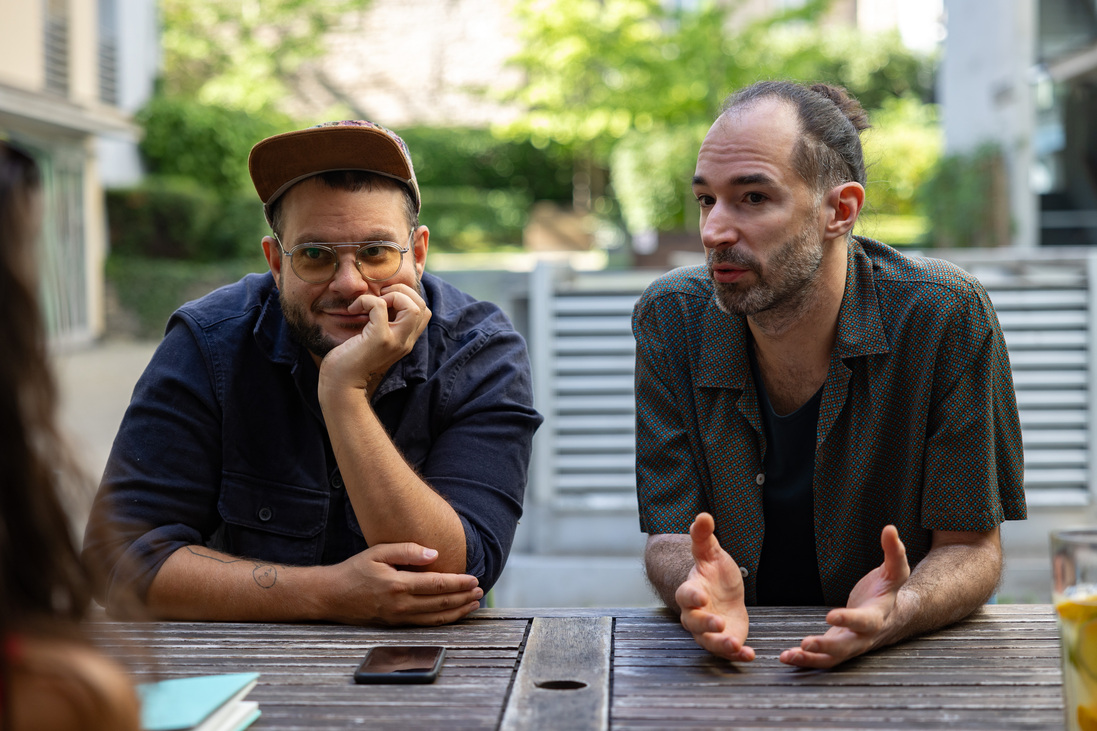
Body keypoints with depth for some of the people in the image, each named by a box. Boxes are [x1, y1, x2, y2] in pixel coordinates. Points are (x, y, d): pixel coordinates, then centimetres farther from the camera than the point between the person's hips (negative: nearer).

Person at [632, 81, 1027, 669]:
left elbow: (970, 546, -10)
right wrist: (697, 584, -28)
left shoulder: (946, 315, -15)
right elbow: (668, 537, -6)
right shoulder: (669, 319, -8)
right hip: (732, 659, 1)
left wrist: (896, 614, -30)